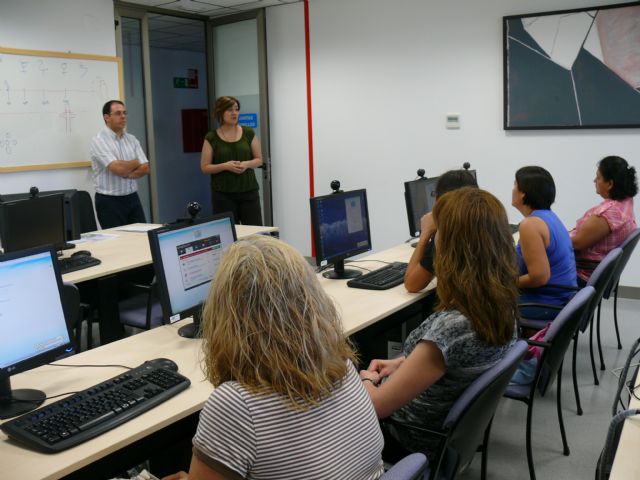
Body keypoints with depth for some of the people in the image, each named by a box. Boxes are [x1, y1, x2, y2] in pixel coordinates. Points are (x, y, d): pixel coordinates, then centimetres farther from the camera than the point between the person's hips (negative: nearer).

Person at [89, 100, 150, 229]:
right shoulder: (98, 141, -9)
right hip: (109, 201, -5)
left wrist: (126, 174, -14)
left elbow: (145, 168, 3)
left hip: (132, 198, 5)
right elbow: (118, 168, -20)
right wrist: (135, 163, -2)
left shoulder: (131, 139, 10)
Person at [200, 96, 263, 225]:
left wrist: (247, 164, -12)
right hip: (223, 195, -2)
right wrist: (225, 166, -16)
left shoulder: (248, 133, 4)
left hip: (249, 191, 2)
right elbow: (205, 167, 0)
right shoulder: (211, 138, -1)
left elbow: (259, 159, 9)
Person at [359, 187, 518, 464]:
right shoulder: (500, 302, -13)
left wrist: (367, 380, -8)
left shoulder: (452, 326, -38)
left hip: (417, 441, -7)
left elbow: (375, 406, -29)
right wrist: (401, 363, 4)